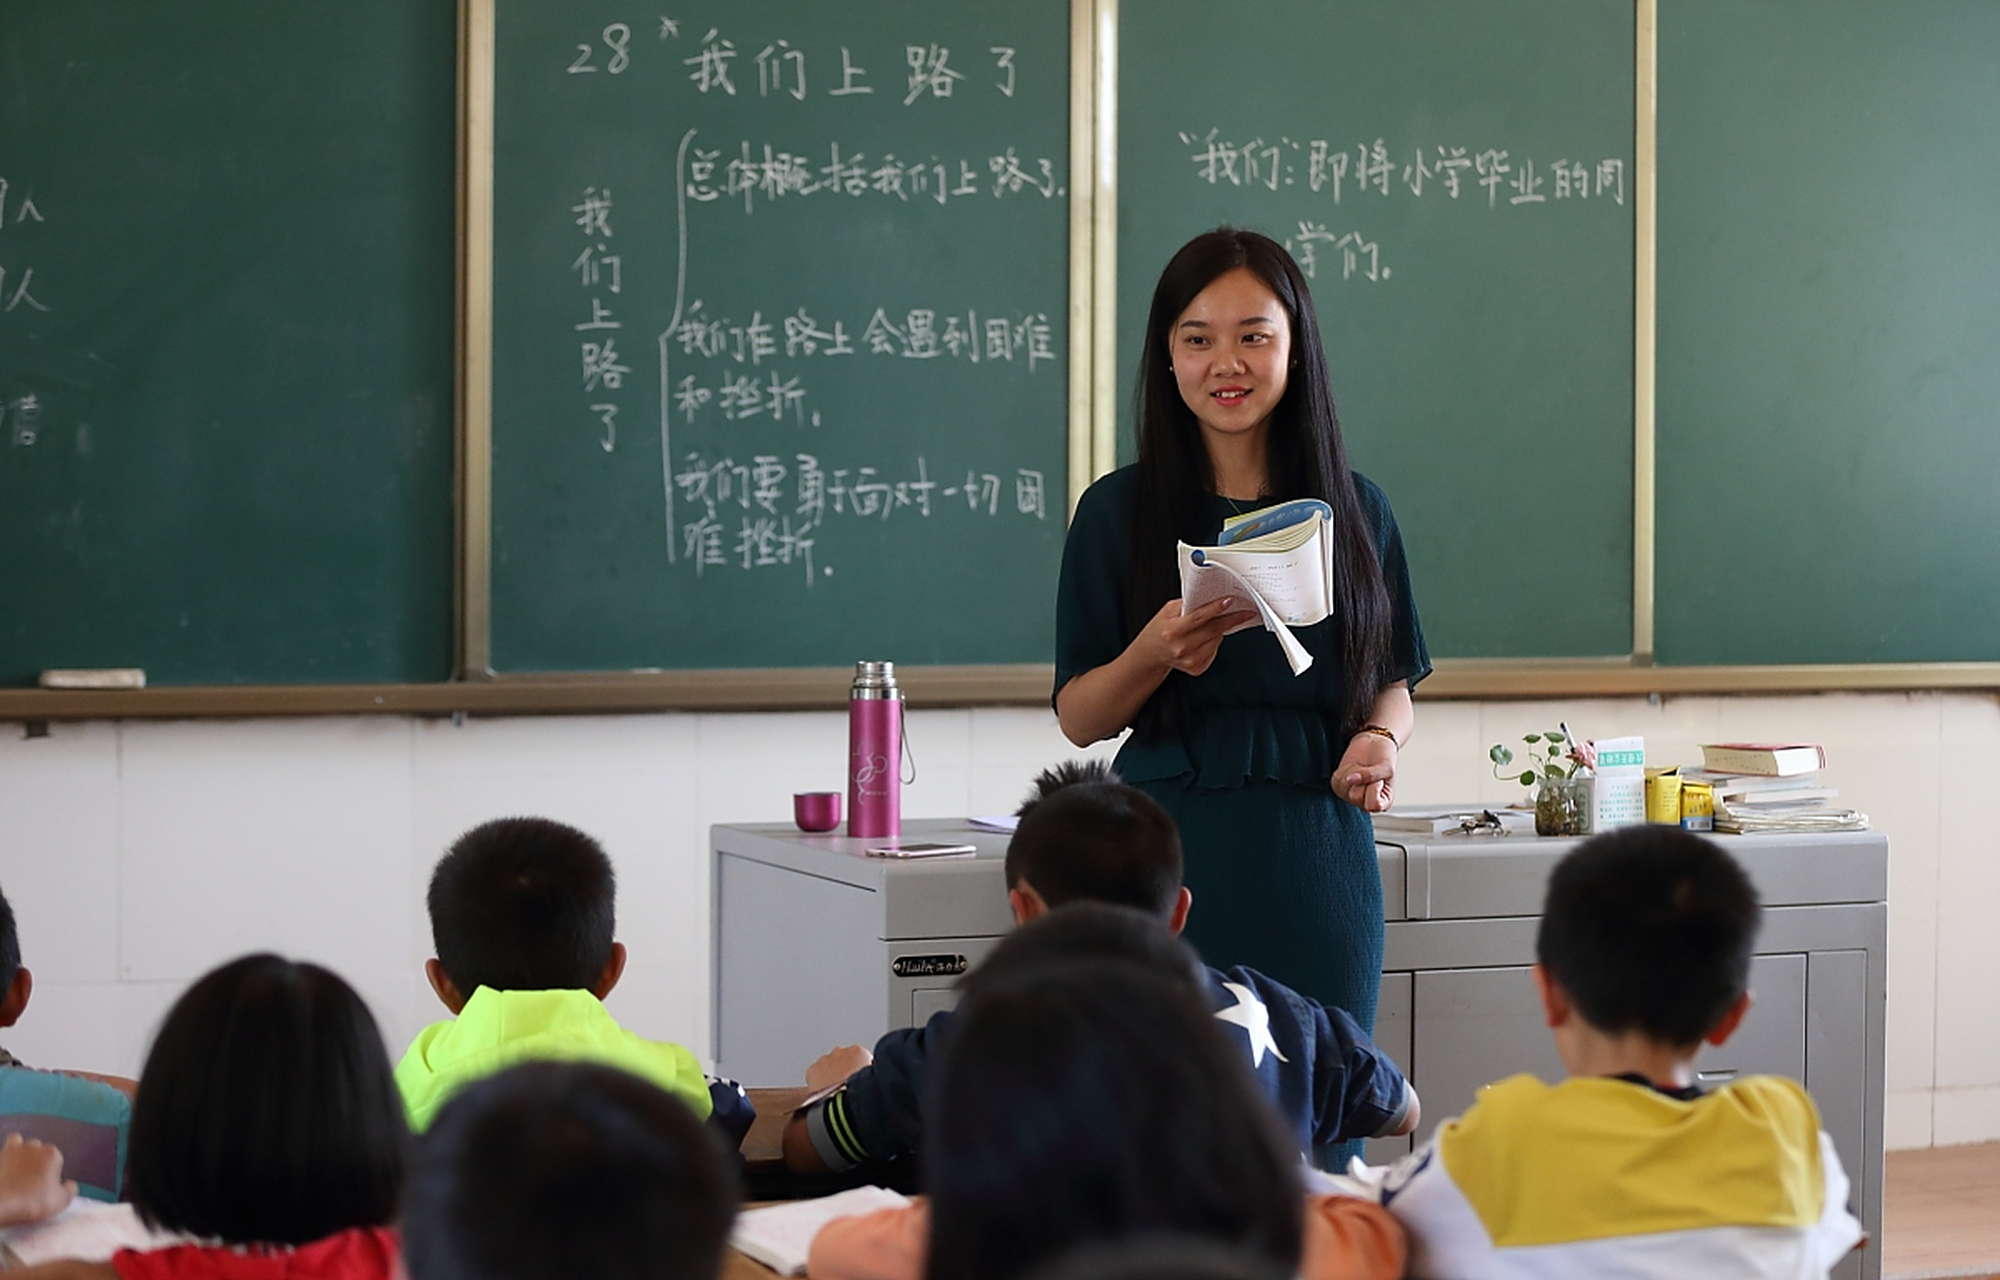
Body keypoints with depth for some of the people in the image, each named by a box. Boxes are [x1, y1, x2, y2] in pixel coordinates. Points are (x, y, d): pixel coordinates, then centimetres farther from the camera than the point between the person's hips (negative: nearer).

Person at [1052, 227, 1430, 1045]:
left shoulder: (1356, 510, 8)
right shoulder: (1118, 510, 2)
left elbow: (1394, 685, 16)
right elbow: (1078, 719, 1)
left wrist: (1382, 739, -6)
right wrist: (1155, 655, -17)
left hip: (1319, 862, 2)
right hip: (1174, 856, -2)